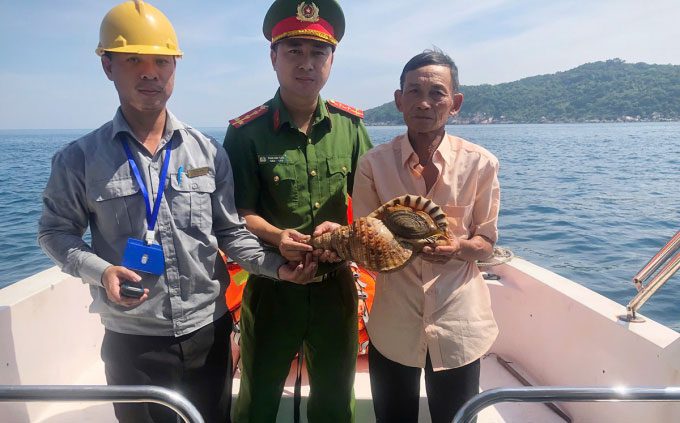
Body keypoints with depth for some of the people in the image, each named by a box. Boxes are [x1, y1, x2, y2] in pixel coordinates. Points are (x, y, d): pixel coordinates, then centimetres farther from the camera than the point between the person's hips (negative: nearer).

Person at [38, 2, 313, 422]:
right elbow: (55, 231, 3)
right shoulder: (80, 158, -7)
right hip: (132, 339, -1)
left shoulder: (208, 152, -2)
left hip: (209, 329, 2)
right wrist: (100, 271, -15)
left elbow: (231, 232, 2)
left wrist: (276, 265, -13)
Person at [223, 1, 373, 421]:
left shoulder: (350, 125, -1)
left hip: (336, 282, 3)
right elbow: (241, 214, -8)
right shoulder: (247, 132, -10)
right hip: (272, 285, -2)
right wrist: (277, 236, -26)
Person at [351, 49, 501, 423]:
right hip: (393, 325, 1)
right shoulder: (373, 164, -8)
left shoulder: (480, 163, -8)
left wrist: (459, 248, -22)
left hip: (458, 324, 0)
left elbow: (487, 242, 0)